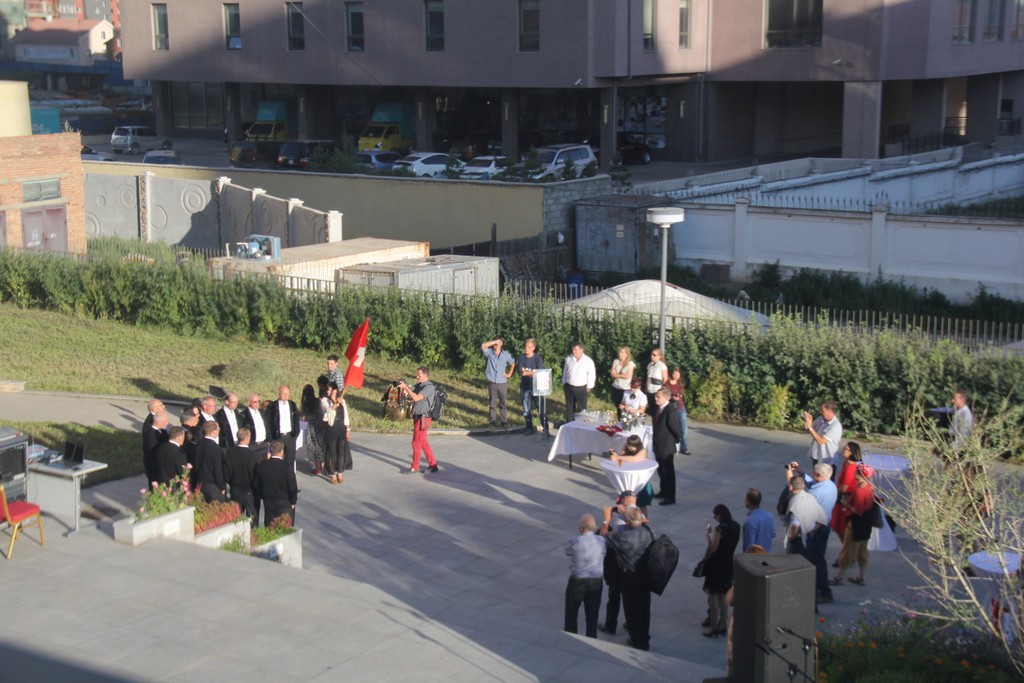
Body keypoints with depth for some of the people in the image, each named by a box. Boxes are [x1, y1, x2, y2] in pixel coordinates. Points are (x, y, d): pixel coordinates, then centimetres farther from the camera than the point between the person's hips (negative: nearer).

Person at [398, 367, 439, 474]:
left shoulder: (428, 387, -16)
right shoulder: (418, 386, 12)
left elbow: (416, 398, -26)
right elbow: (408, 395, 7)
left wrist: (406, 387, -24)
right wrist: (403, 388, -11)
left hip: (423, 419, -9)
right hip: (418, 417, 9)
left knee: (416, 443, -1)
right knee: (423, 442, 15)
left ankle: (415, 468, 9)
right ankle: (433, 465, 23)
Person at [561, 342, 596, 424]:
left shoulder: (588, 361, -9)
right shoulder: (568, 359, 3)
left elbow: (592, 375, -4)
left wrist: (589, 387, -3)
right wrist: (564, 383, 13)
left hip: (581, 388, -4)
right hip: (569, 387, 4)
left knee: (581, 408, 0)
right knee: (569, 408, 11)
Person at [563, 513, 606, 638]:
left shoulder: (575, 542, -19)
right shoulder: (601, 541, -9)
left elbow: (567, 551, 0)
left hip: (577, 582, -3)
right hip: (596, 582, 3)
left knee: (571, 614, 15)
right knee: (592, 615, 16)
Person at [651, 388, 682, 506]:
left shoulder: (670, 412, -24)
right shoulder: (657, 408, 2)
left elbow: (675, 429, -18)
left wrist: (675, 441, -4)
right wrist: (655, 442, 14)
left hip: (666, 447, -9)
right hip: (658, 446, 9)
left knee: (668, 472, 2)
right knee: (661, 470, 22)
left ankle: (670, 497, 11)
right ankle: (664, 492, 38)